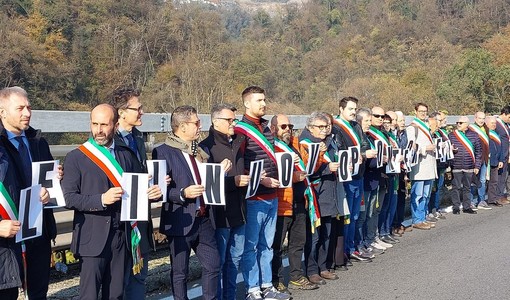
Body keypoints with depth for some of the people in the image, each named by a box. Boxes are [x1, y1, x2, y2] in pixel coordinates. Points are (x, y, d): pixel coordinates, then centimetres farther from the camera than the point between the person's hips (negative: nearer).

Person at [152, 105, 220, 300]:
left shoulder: (200, 150, 12)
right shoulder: (163, 152, -9)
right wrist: (183, 194, -24)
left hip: (204, 219, 6)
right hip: (180, 222, -6)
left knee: (213, 265, 11)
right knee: (180, 272, 8)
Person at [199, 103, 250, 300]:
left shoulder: (238, 143, 14)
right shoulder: (207, 147, -9)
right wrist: (233, 181, -18)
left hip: (238, 212, 7)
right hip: (220, 214, -7)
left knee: (235, 258, 14)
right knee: (218, 261, 1)